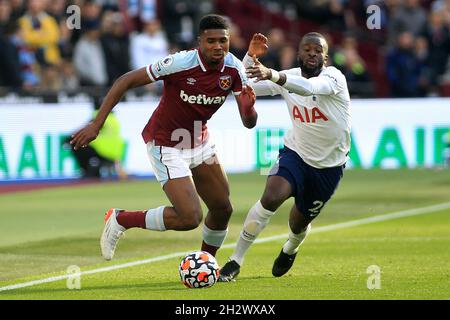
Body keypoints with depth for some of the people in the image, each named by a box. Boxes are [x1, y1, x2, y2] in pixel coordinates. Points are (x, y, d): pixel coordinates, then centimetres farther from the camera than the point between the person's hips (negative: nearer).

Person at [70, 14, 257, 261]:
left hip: (199, 141, 7)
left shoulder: (234, 69, -12)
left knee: (222, 209, 9)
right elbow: (126, 81, -22)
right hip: (165, 145, -7)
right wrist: (96, 125, -25)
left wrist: (248, 107, -35)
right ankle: (120, 220, 3)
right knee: (190, 217, -16)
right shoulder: (181, 63, -28)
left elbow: (249, 123, -10)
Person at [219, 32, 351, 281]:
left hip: (329, 165, -1)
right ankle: (235, 261, -16)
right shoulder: (288, 77, -7)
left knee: (299, 223, 14)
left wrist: (271, 75, -61)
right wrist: (251, 57, -25)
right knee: (270, 199, -27)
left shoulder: (333, 78, -21)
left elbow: (309, 87, -45)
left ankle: (290, 250, 53)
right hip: (295, 153, 1)